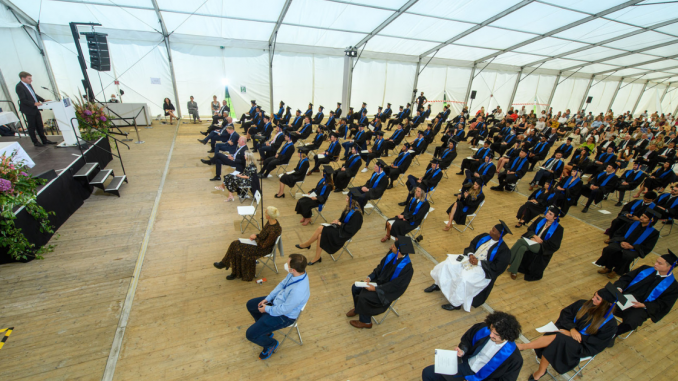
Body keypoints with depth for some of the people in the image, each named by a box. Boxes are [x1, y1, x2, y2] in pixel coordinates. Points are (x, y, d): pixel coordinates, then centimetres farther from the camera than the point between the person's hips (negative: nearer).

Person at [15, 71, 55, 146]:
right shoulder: (19, 87, -15)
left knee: (40, 125, 12)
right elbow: (23, 100, -20)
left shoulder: (29, 84, 8)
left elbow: (34, 94, 18)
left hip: (35, 109, 7)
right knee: (32, 127, 3)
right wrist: (34, 103, -29)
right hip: (29, 110, -7)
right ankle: (35, 142, 12)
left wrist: (43, 100, 7)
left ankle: (44, 140, 20)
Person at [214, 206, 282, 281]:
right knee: (236, 244, -1)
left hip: (264, 249, -8)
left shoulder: (274, 231, -34)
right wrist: (256, 235, -5)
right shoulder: (270, 221, -7)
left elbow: (264, 245, -24)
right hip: (260, 241, 8)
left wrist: (255, 238, -12)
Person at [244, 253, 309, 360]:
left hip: (284, 316, -8)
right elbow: (282, 284, 1)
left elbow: (284, 310, -28)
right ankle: (264, 330, 39)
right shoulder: (296, 273, -18)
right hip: (277, 301, 9)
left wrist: (267, 309, -12)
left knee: (250, 334, -9)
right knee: (250, 304, 21)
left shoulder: (298, 291, -42)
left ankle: (271, 344, 22)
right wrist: (267, 298, 0)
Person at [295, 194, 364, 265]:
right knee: (320, 236, -15)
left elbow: (350, 229, -21)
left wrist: (340, 224, -12)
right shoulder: (349, 208, 4)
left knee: (320, 229, -18)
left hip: (344, 233, -8)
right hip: (340, 227, 8)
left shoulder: (356, 213, -22)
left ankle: (307, 244, 4)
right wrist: (338, 221, -1)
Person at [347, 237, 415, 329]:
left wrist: (375, 288, -22)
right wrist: (370, 277, -10)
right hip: (380, 280, 7)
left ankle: (365, 322, 10)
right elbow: (381, 266, 1)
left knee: (363, 297, -19)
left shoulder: (406, 268, -31)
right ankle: (357, 308, 30)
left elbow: (395, 286, -24)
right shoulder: (392, 253, -13)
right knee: (355, 288, -1)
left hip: (388, 292, -6)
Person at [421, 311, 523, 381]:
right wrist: (462, 350, -12)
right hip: (464, 365, 4)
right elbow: (467, 340, 8)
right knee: (427, 372, -4)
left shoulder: (514, 359, -19)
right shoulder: (482, 329, -11)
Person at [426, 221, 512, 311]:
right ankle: (438, 285, 6)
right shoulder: (484, 237, 2)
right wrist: (470, 254, -9)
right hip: (470, 260, 7)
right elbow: (471, 245, 11)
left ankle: (457, 304, -14)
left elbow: (498, 268, -18)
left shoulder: (504, 250, -15)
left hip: (483, 270, -7)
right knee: (448, 263, -10)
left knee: (464, 278, -32)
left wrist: (479, 262, -20)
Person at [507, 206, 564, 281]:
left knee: (521, 241, -32)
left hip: (543, 249, -4)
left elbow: (554, 246, -7)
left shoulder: (558, 228, -5)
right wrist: (534, 236, -11)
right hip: (532, 242, 4)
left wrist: (540, 241, -13)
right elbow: (530, 230, 9)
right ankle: (513, 271, -29)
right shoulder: (540, 220, 8)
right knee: (522, 248, -33)